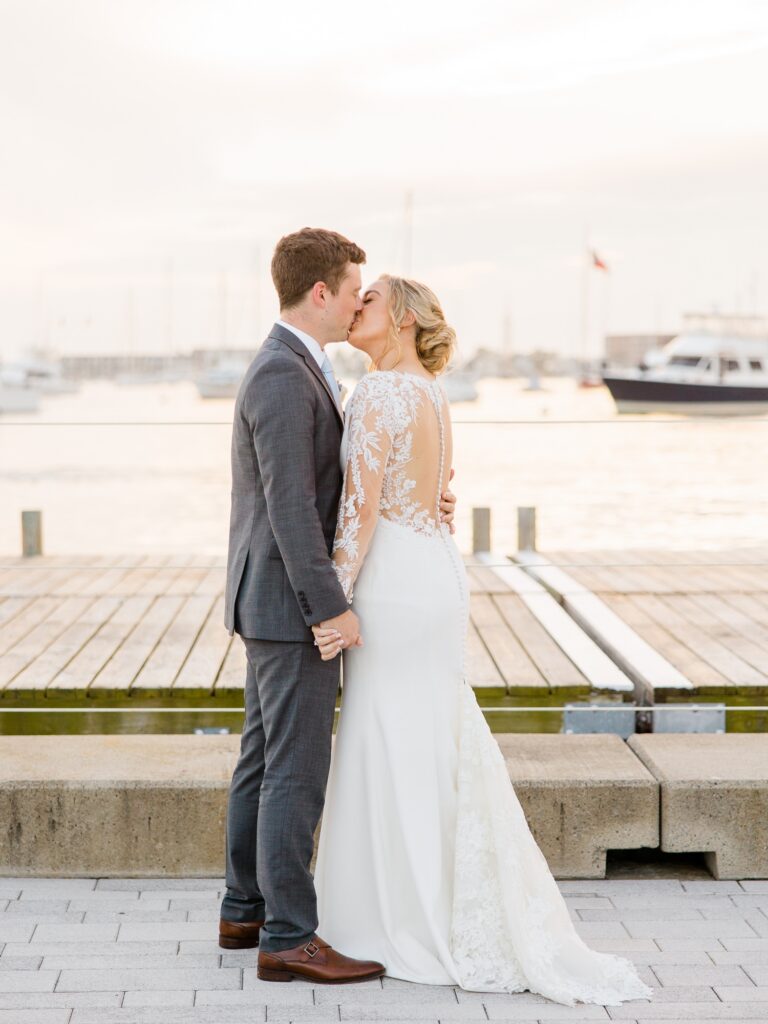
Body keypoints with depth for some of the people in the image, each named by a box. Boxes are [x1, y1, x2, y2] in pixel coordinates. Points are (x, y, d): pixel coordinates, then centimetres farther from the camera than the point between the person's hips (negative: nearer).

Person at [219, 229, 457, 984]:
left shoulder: (288, 371, 15)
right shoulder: (283, 376, -19)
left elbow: (326, 485, 19)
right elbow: (291, 506, -24)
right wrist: (334, 609, -23)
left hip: (274, 603, 10)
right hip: (292, 604, -10)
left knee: (266, 758, 15)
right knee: (298, 772, -6)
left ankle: (248, 909, 24)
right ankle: (289, 939, 0)